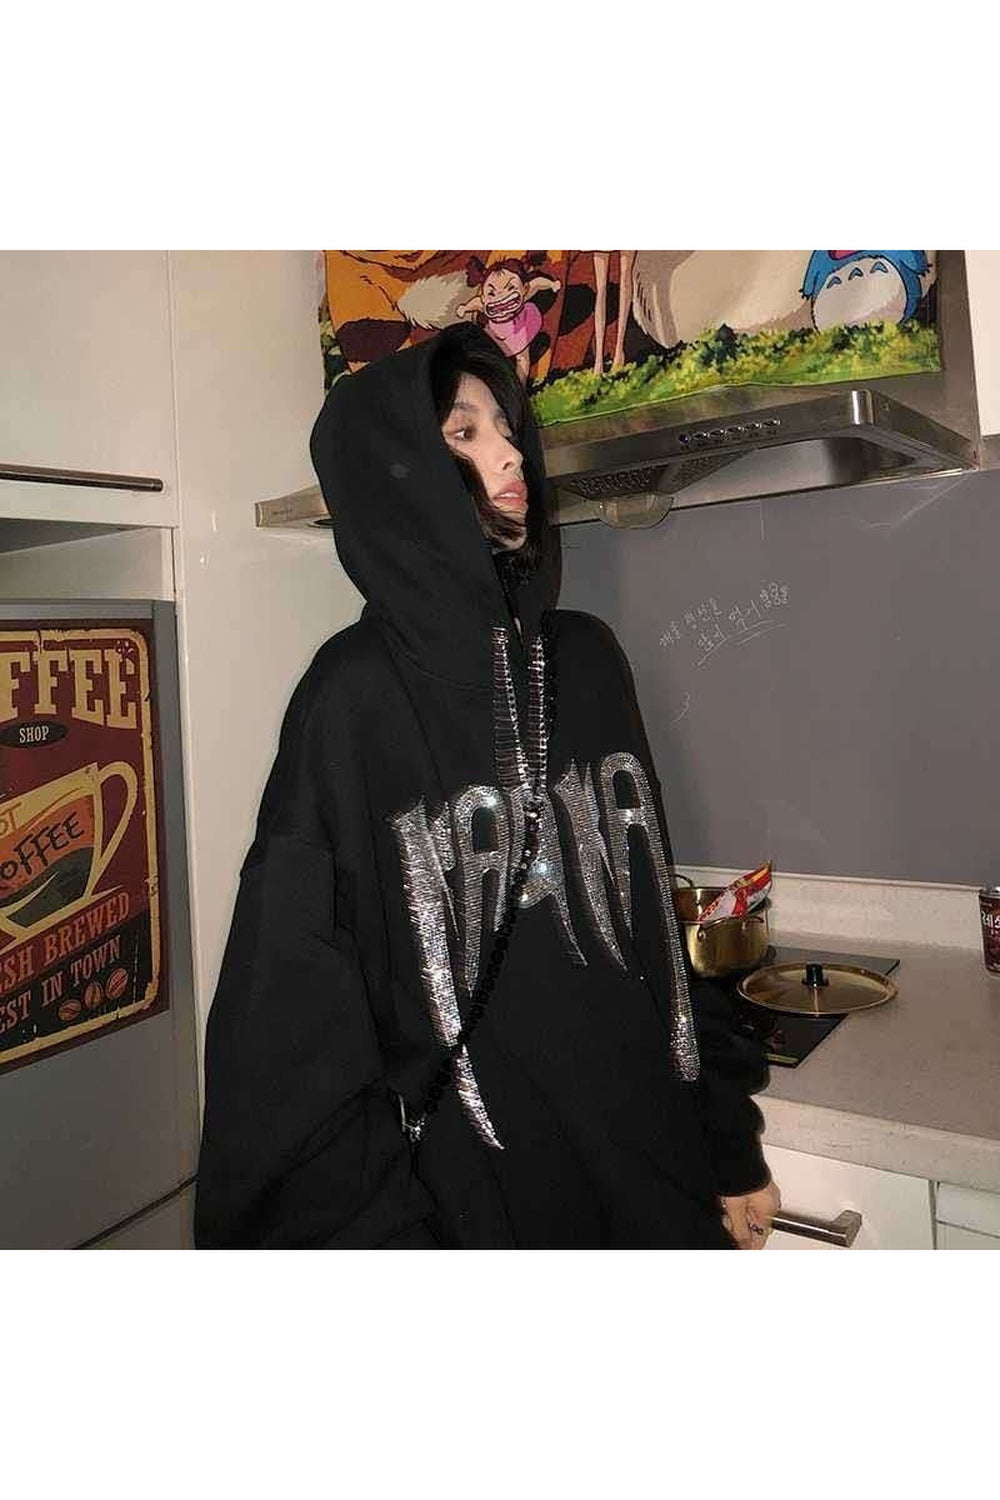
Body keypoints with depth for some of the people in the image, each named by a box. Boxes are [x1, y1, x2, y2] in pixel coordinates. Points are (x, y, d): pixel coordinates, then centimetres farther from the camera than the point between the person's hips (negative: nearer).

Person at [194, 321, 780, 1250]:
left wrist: (730, 1138, 6)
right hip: (486, 1185, -5)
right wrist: (374, 1227, -14)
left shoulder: (585, 654, 1)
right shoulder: (356, 693, -14)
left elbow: (657, 917, 5)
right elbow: (302, 998, -14)